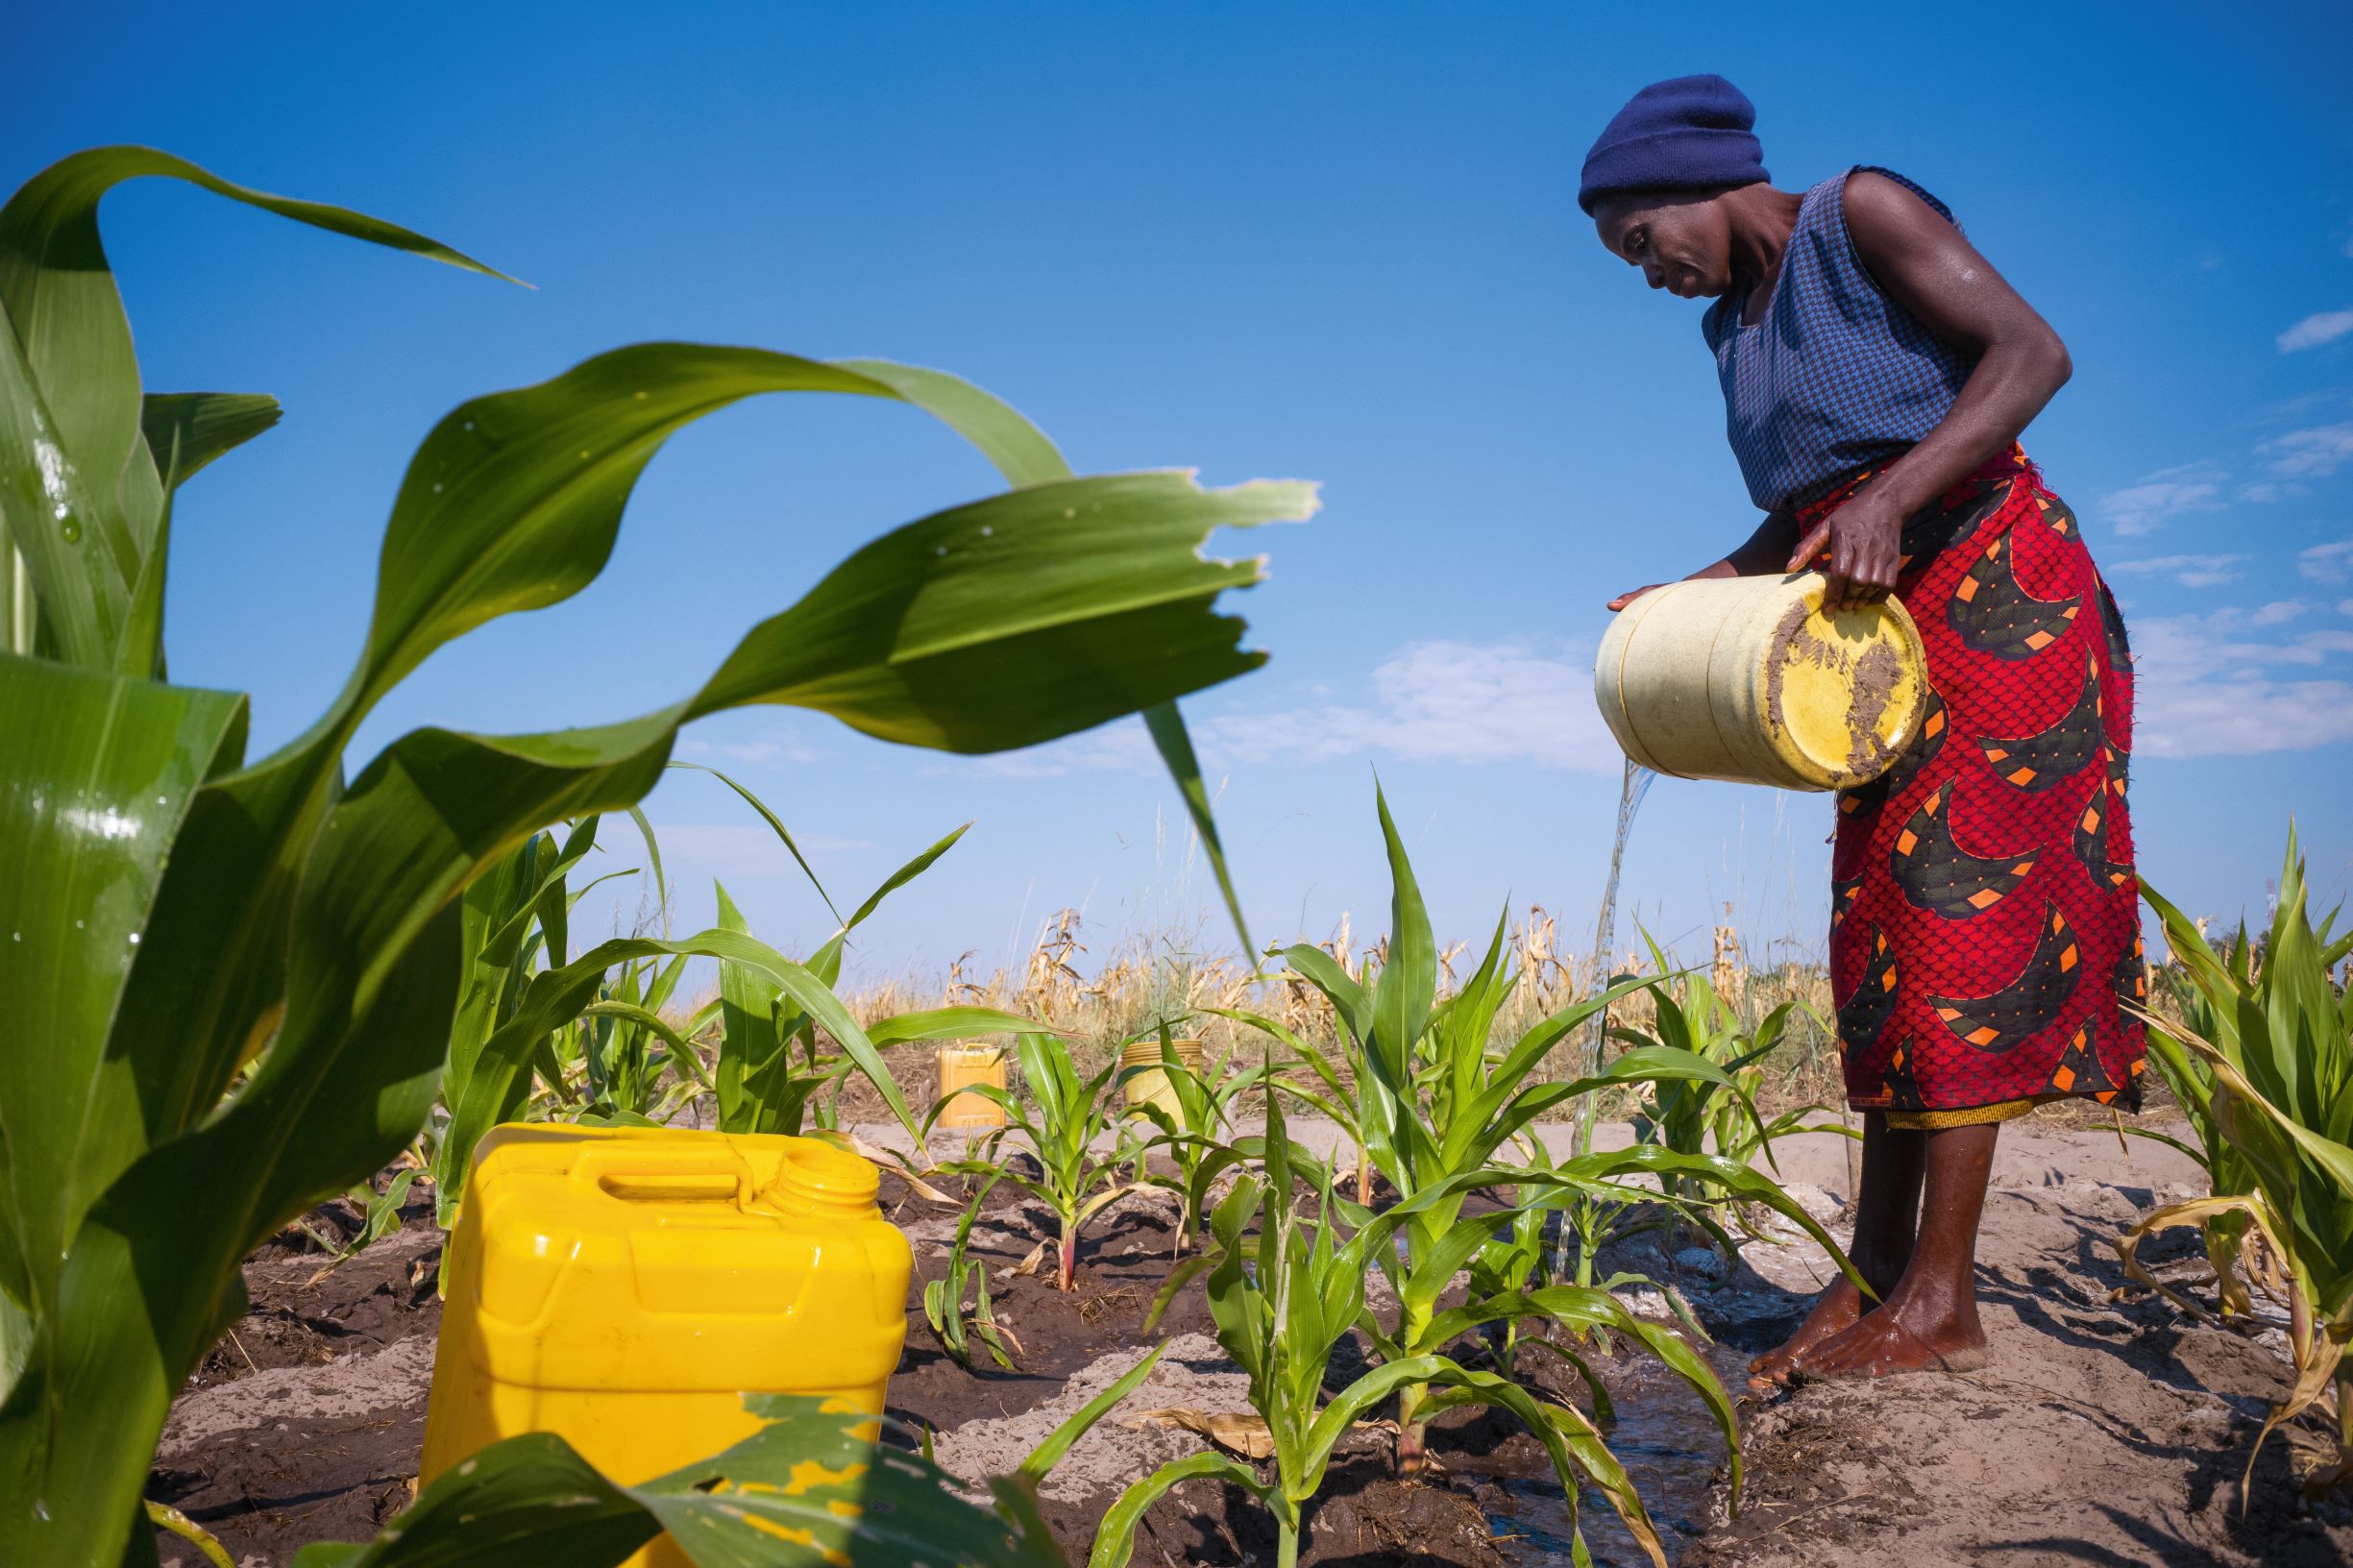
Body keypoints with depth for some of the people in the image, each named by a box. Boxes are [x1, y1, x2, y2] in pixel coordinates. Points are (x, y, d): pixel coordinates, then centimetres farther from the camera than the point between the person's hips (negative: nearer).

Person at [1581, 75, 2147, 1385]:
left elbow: (2034, 351, -17)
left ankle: (1944, 1302, -10)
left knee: (1953, 907, -13)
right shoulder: (1735, 326, 16)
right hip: (1893, 632, 8)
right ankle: (1878, 1274, 5)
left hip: (2000, 593, -8)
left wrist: (1891, 498, -30)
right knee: (1881, 925, 2)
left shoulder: (1862, 214, -6)